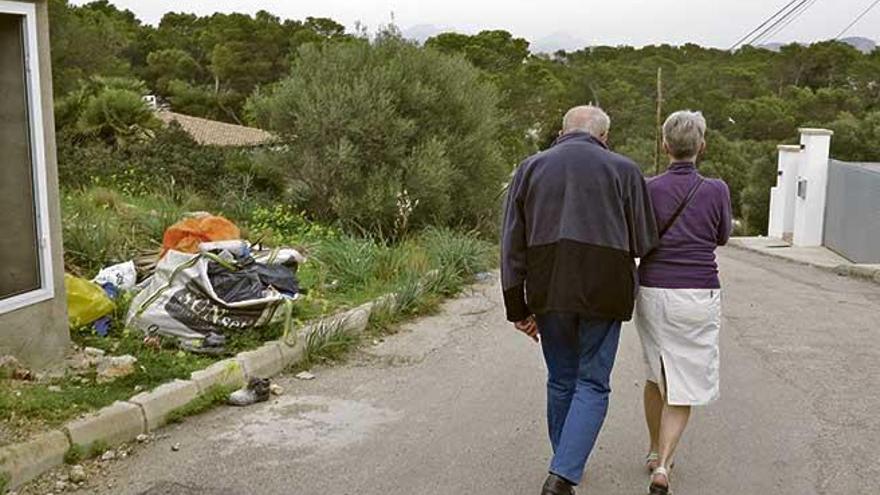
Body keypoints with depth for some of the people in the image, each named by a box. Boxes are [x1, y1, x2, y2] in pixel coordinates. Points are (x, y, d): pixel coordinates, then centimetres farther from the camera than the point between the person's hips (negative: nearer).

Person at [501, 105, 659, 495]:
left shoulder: (531, 167, 9)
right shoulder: (623, 170, 2)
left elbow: (512, 243, 4)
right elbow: (644, 243, 1)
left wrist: (517, 306, 6)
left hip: (548, 290, 3)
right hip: (604, 291, -3)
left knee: (560, 380, 18)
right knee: (592, 384, 5)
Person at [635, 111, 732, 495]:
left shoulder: (649, 189, -3)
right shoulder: (716, 190, -5)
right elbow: (721, 238, 11)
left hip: (652, 292, 2)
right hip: (698, 296, -2)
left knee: (656, 375, 22)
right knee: (683, 386, 3)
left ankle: (656, 452, 33)